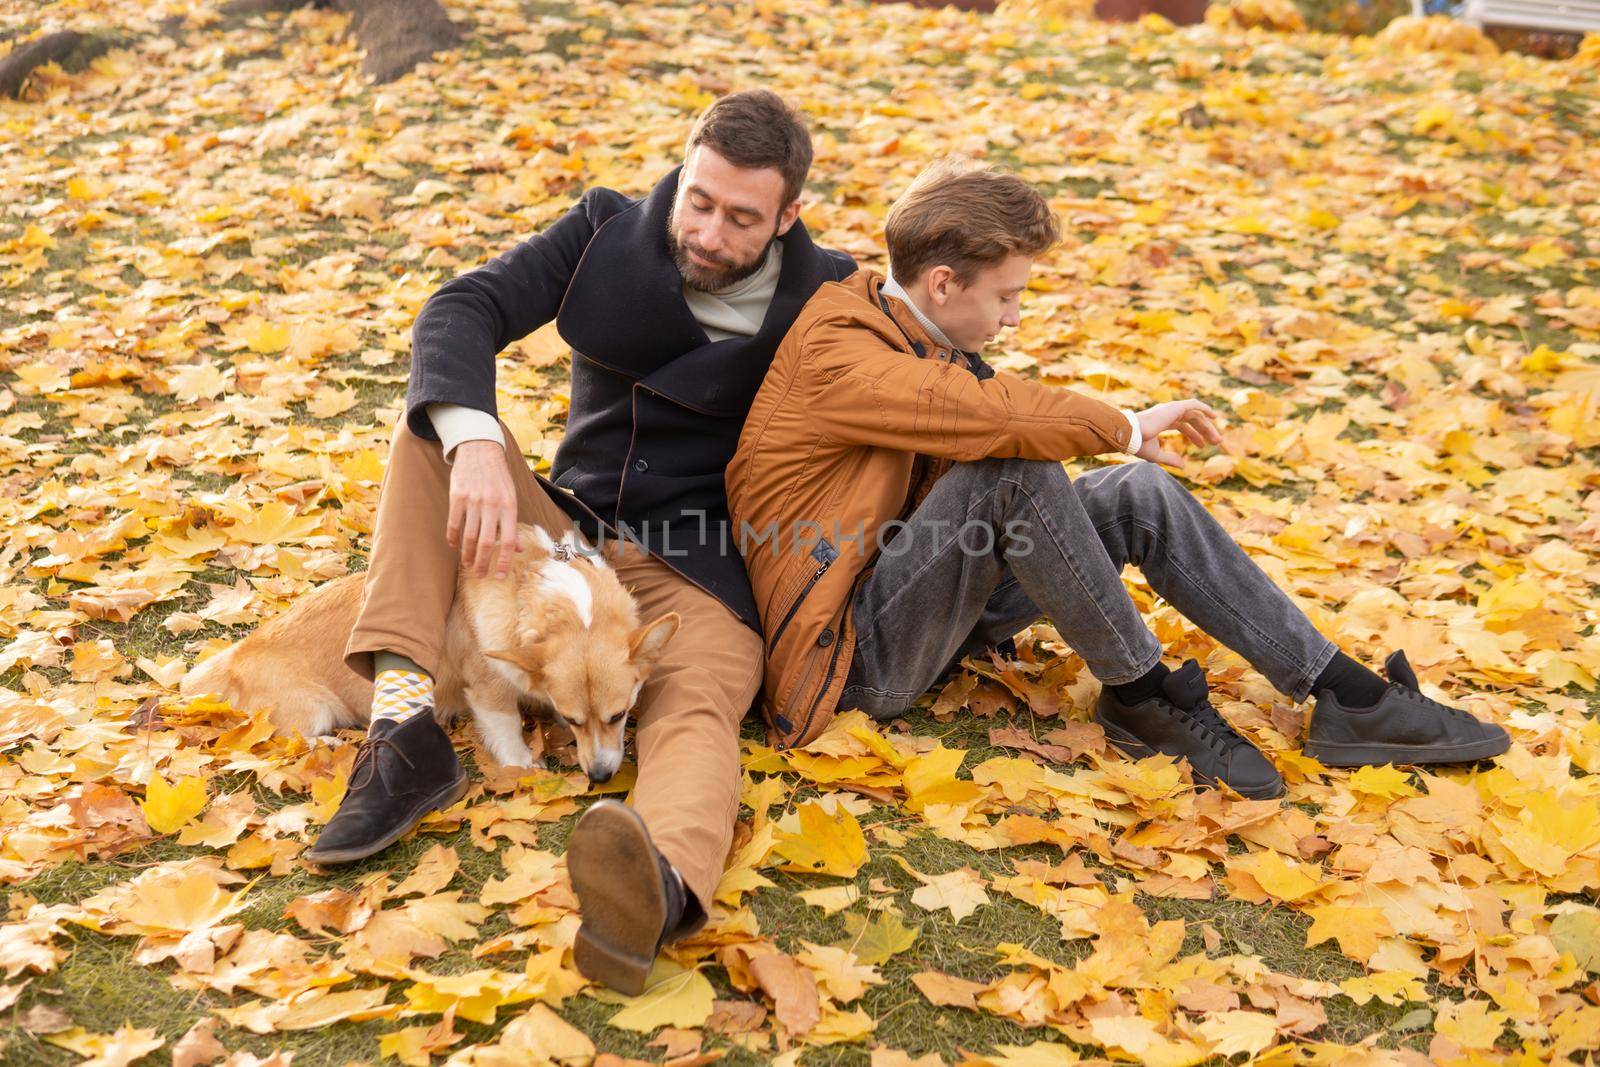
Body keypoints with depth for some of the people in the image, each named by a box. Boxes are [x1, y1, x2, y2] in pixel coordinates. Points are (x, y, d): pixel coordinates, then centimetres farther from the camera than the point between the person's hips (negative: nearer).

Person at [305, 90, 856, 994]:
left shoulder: (824, 302, -2)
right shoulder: (609, 234, 1)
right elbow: (460, 311, -11)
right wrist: (475, 443, -33)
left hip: (700, 572, -3)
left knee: (696, 714, -35)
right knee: (440, 417, -18)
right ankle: (406, 728, -30)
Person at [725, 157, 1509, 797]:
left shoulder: (906, 332, 11)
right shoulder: (833, 354, -20)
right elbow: (994, 413, -32)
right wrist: (1127, 426, -18)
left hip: (913, 591, 9)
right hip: (854, 651, -9)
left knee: (1142, 496, -5)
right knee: (1014, 469, -32)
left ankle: (1346, 696, -6)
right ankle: (1142, 695, -14)